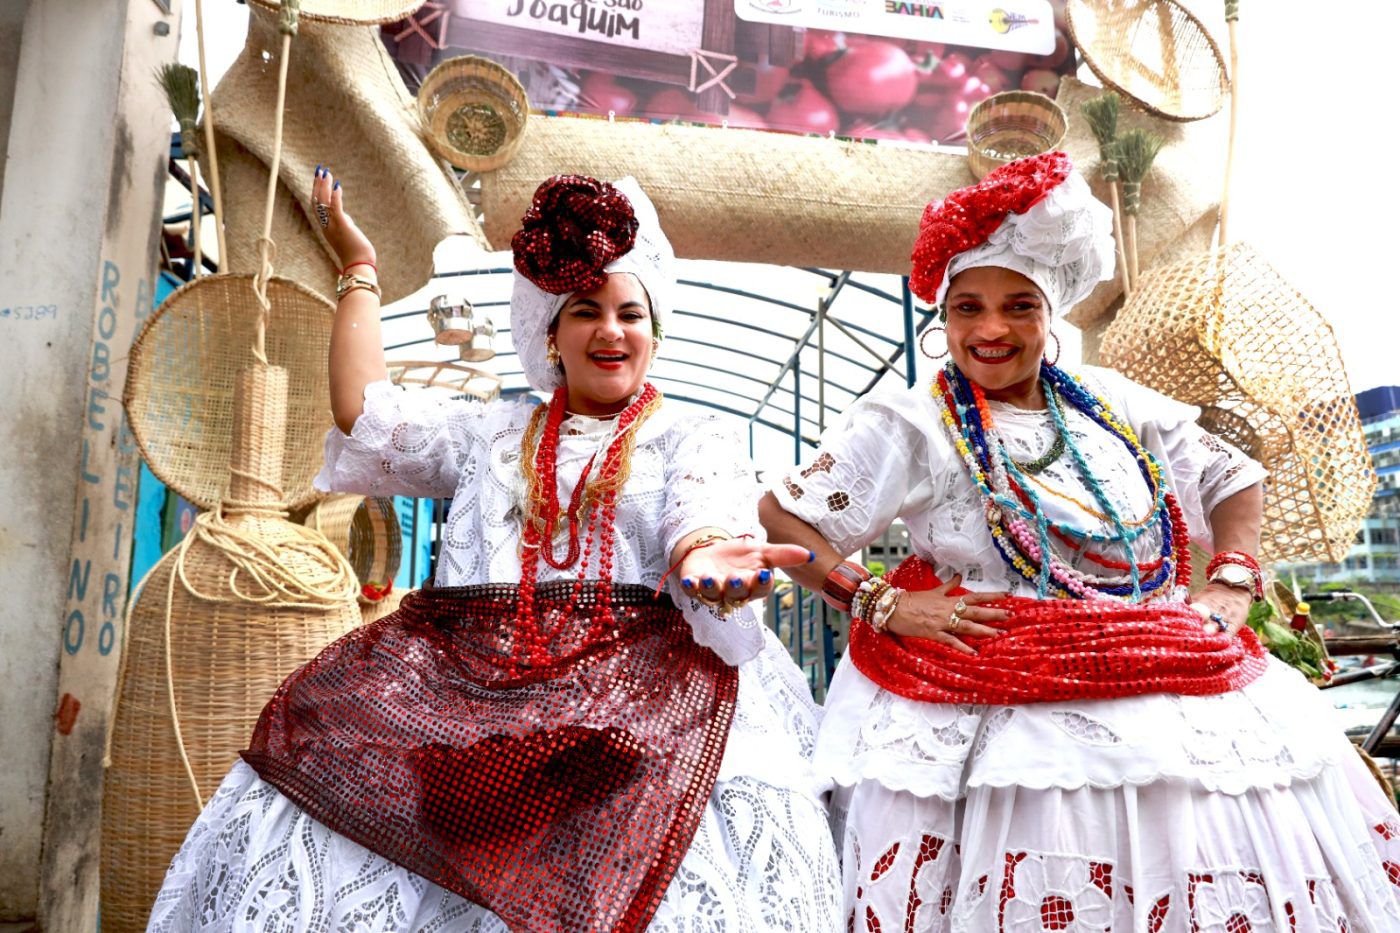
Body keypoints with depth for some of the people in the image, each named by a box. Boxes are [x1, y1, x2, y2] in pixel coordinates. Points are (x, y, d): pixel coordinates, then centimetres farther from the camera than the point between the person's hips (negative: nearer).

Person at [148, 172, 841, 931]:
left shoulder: (694, 440, 13)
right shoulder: (489, 434, 25)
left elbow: (702, 524, -7)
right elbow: (362, 412, 17)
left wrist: (706, 562, -33)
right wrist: (357, 268, 26)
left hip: (637, 693, -3)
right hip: (463, 683, 4)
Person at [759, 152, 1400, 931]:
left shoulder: (1112, 404, 11)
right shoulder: (912, 426, -4)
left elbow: (1234, 479, 22)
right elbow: (782, 514, -6)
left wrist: (1232, 580, 7)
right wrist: (880, 603, -14)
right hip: (1000, 705, -4)